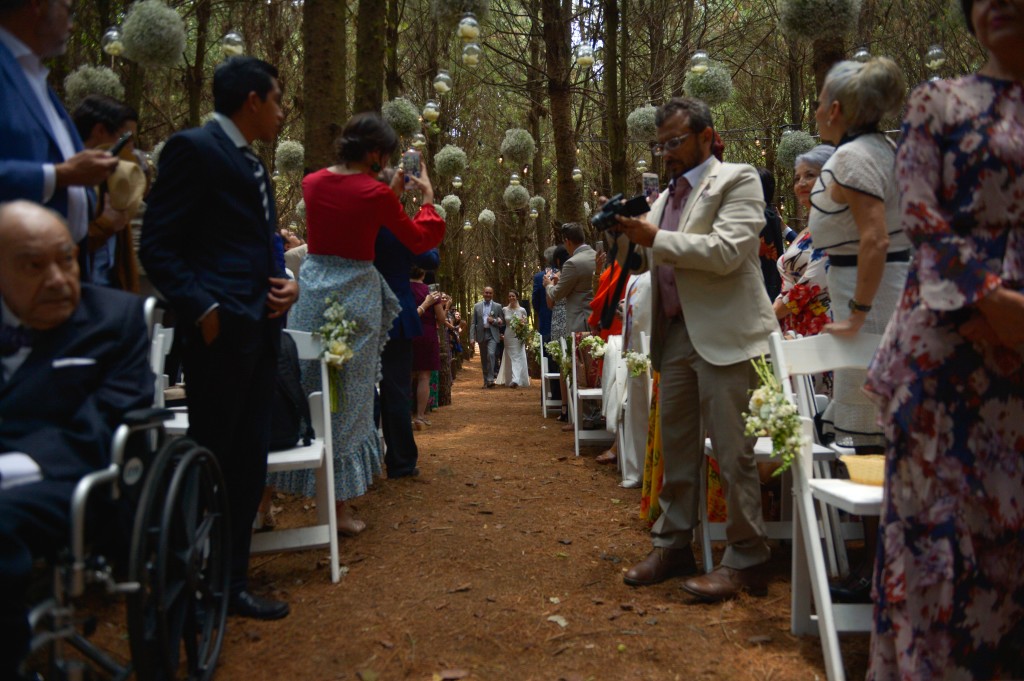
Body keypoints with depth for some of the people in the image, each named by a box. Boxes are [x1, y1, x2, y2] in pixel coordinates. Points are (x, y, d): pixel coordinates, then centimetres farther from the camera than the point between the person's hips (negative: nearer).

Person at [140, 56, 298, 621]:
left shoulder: (253, 166, 21)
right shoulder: (193, 148, -5)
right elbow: (158, 247, -10)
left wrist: (284, 282, 8)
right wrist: (202, 309, -19)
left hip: (260, 328, 9)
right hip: (221, 330, -9)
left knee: (249, 461, 11)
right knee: (210, 462, -2)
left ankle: (231, 583, 21)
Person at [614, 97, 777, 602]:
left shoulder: (737, 181, -3)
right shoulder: (666, 196, 19)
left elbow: (727, 252, -17)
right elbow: (652, 260, 23)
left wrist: (656, 238, -16)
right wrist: (628, 235, 4)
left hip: (724, 334, -8)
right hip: (676, 333, 8)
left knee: (731, 450, -5)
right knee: (676, 447, 13)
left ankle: (745, 561, 5)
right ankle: (672, 545, 25)